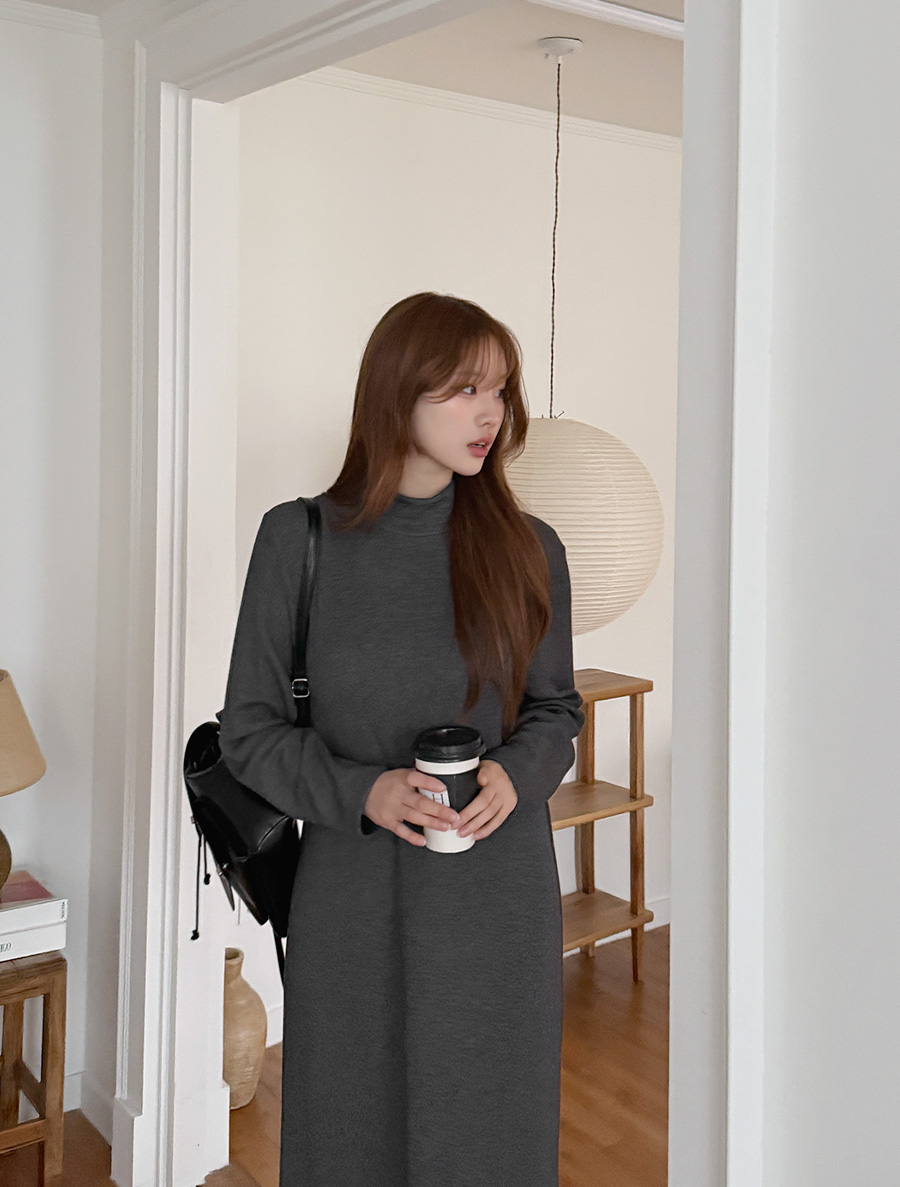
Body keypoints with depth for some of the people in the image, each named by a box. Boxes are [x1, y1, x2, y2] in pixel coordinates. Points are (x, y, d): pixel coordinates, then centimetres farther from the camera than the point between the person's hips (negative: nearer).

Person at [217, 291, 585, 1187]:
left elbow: (556, 708, 9)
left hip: (499, 902, 1)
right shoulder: (299, 540, -5)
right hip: (352, 903, -1)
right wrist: (362, 791, -18)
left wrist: (516, 775, -12)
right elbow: (249, 729, -2)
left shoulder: (527, 549, -1)